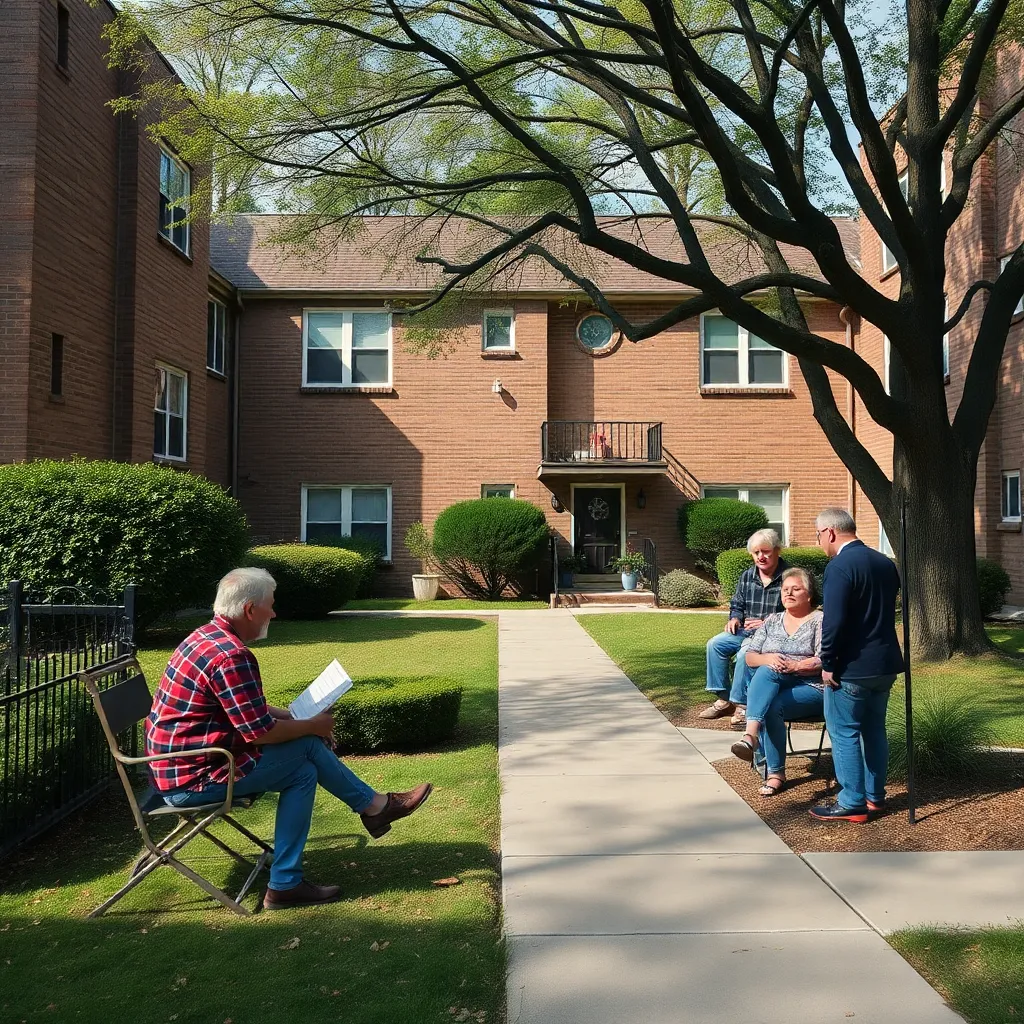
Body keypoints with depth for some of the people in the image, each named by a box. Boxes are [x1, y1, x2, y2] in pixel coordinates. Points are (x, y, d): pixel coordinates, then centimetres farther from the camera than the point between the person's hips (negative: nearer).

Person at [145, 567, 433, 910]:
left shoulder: (207, 637, 9)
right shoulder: (231, 655, -24)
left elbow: (250, 708, 19)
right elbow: (261, 732, -23)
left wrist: (298, 718, 12)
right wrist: (312, 726, -6)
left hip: (177, 764, 10)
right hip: (192, 778, -10)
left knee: (303, 770, 8)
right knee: (308, 745, -6)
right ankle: (374, 805, 12)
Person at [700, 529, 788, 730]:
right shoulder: (747, 576, 9)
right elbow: (737, 605, 22)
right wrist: (734, 618, -1)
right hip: (746, 630, 7)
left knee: (745, 653, -32)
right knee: (715, 644, -9)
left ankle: (743, 705, -20)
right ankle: (723, 699, -2)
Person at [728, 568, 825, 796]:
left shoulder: (819, 621, 4)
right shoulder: (772, 621, 18)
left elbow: (823, 661, -9)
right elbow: (750, 657, 11)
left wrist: (792, 666, -21)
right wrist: (767, 659, -11)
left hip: (810, 688, -4)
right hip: (771, 687, 4)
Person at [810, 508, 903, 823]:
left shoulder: (839, 566, -19)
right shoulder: (885, 563, 9)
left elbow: (834, 622, -25)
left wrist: (828, 663, -15)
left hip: (852, 667, -9)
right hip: (885, 663, 9)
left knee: (844, 733, 2)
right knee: (874, 729, 17)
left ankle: (852, 804, 7)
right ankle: (875, 795, 27)